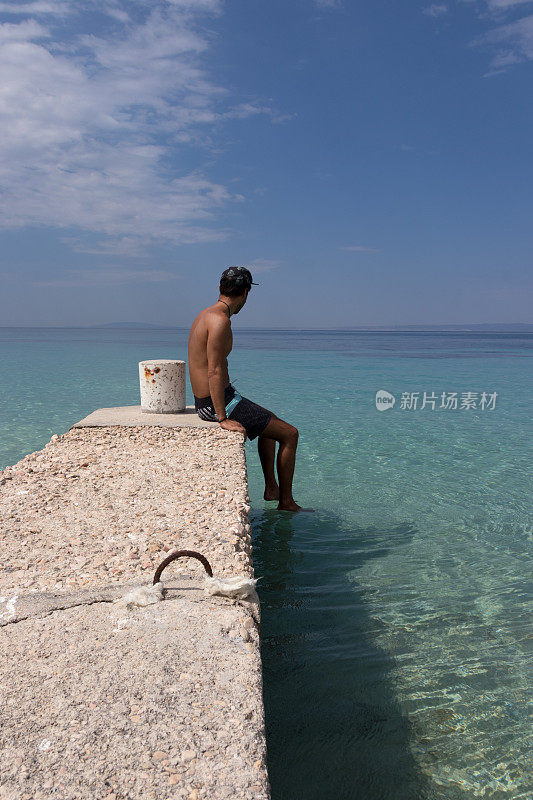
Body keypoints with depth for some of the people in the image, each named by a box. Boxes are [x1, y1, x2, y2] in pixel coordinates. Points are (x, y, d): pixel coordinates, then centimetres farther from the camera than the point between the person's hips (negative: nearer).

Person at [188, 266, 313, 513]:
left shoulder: (205, 314, 12)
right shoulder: (220, 320, -20)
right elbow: (214, 372, -25)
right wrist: (222, 418, -23)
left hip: (205, 401, 11)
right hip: (219, 403, -11)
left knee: (271, 420, 28)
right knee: (290, 434, -3)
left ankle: (271, 488, 31)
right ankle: (286, 502, 9)